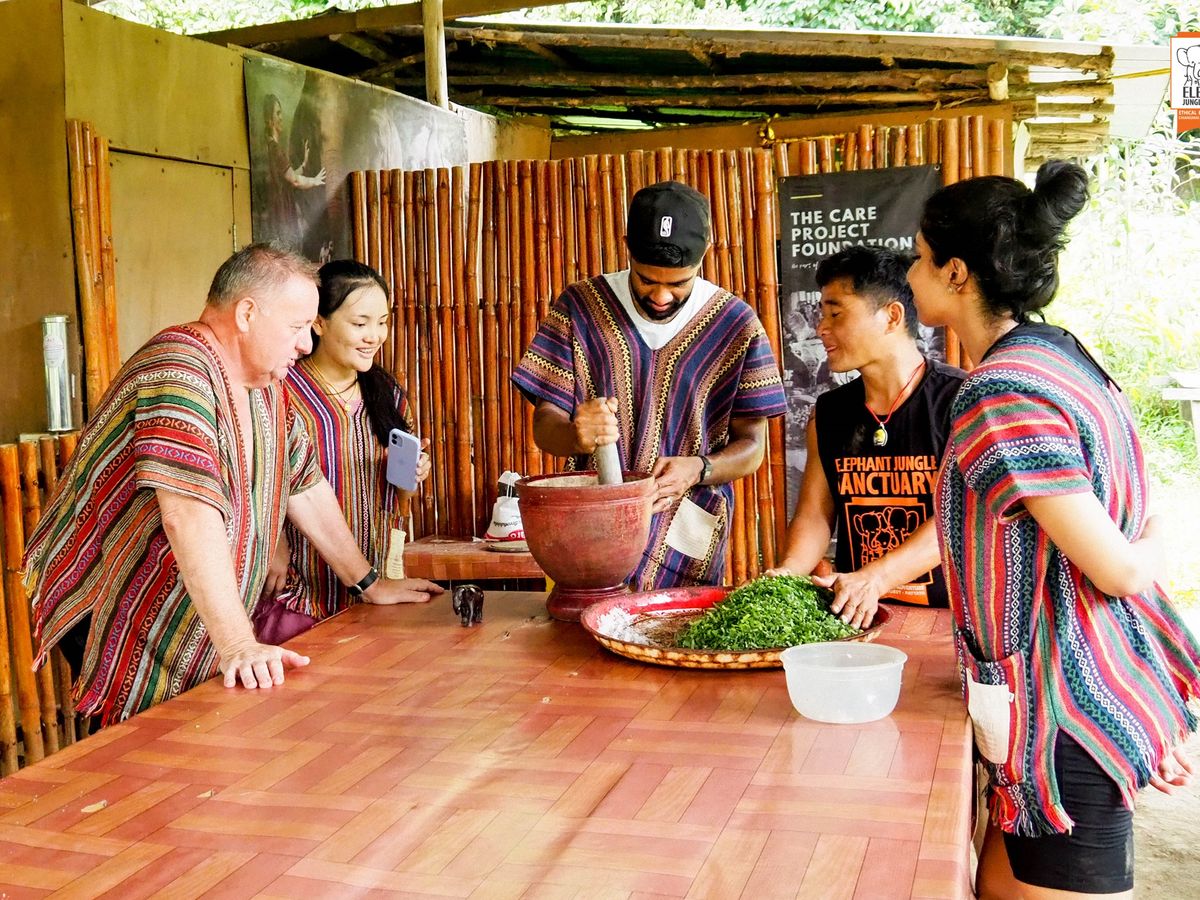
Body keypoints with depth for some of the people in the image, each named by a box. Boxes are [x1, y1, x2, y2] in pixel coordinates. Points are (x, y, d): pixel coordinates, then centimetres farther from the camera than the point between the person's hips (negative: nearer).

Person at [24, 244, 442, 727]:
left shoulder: (265, 385, 6)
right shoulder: (180, 371, -24)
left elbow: (304, 485, 14)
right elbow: (188, 513, -35)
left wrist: (369, 584, 15)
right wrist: (236, 645, -39)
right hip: (115, 617, -8)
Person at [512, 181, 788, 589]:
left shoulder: (737, 325, -1)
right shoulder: (578, 307, 0)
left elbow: (751, 445, 2)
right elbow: (544, 424, 0)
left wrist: (698, 469, -18)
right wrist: (576, 435, -23)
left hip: (687, 546, 0)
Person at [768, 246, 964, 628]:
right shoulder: (828, 413, 11)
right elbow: (814, 513, 10)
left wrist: (875, 579, -25)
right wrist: (788, 571, -11)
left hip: (943, 611, -4)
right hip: (853, 614, 4)